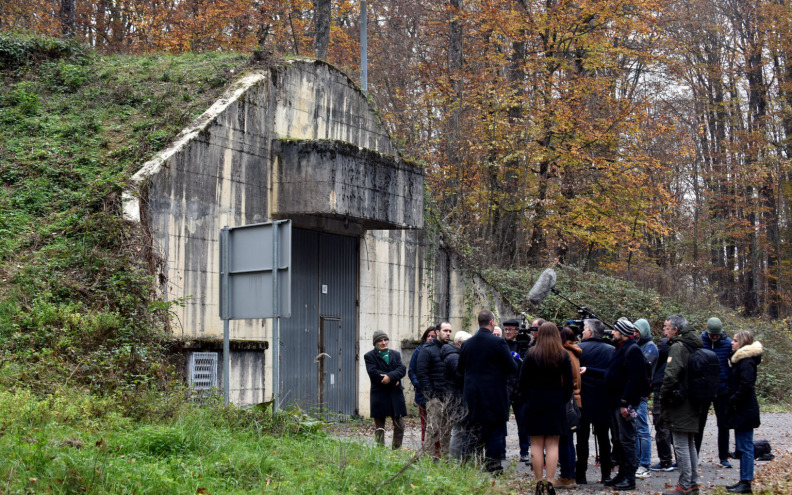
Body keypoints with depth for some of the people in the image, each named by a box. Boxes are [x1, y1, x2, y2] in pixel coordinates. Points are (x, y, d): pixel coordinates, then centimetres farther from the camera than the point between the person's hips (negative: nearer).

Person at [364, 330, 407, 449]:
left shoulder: (396, 354, 15)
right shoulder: (369, 356, 2)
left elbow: (402, 369, 0)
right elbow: (373, 372, -13)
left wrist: (390, 377, -20)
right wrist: (394, 380, -14)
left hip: (396, 394, 4)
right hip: (379, 395, -4)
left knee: (399, 425, 3)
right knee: (379, 427, 3)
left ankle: (397, 450, 11)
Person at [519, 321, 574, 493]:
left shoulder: (531, 354, -4)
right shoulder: (563, 355, -2)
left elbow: (523, 381, -2)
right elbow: (569, 383, 1)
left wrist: (527, 398, 10)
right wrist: (564, 400, 12)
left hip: (535, 403, -1)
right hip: (556, 403, 1)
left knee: (536, 445, 5)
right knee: (552, 445, 3)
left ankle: (539, 482, 4)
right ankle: (550, 482, -3)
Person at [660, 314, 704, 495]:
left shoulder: (677, 347, -15)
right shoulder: (694, 346, 13)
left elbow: (671, 375, -22)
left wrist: (663, 396, -10)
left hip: (678, 403, -9)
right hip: (693, 403, 9)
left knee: (681, 446, -5)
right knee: (690, 444, 16)